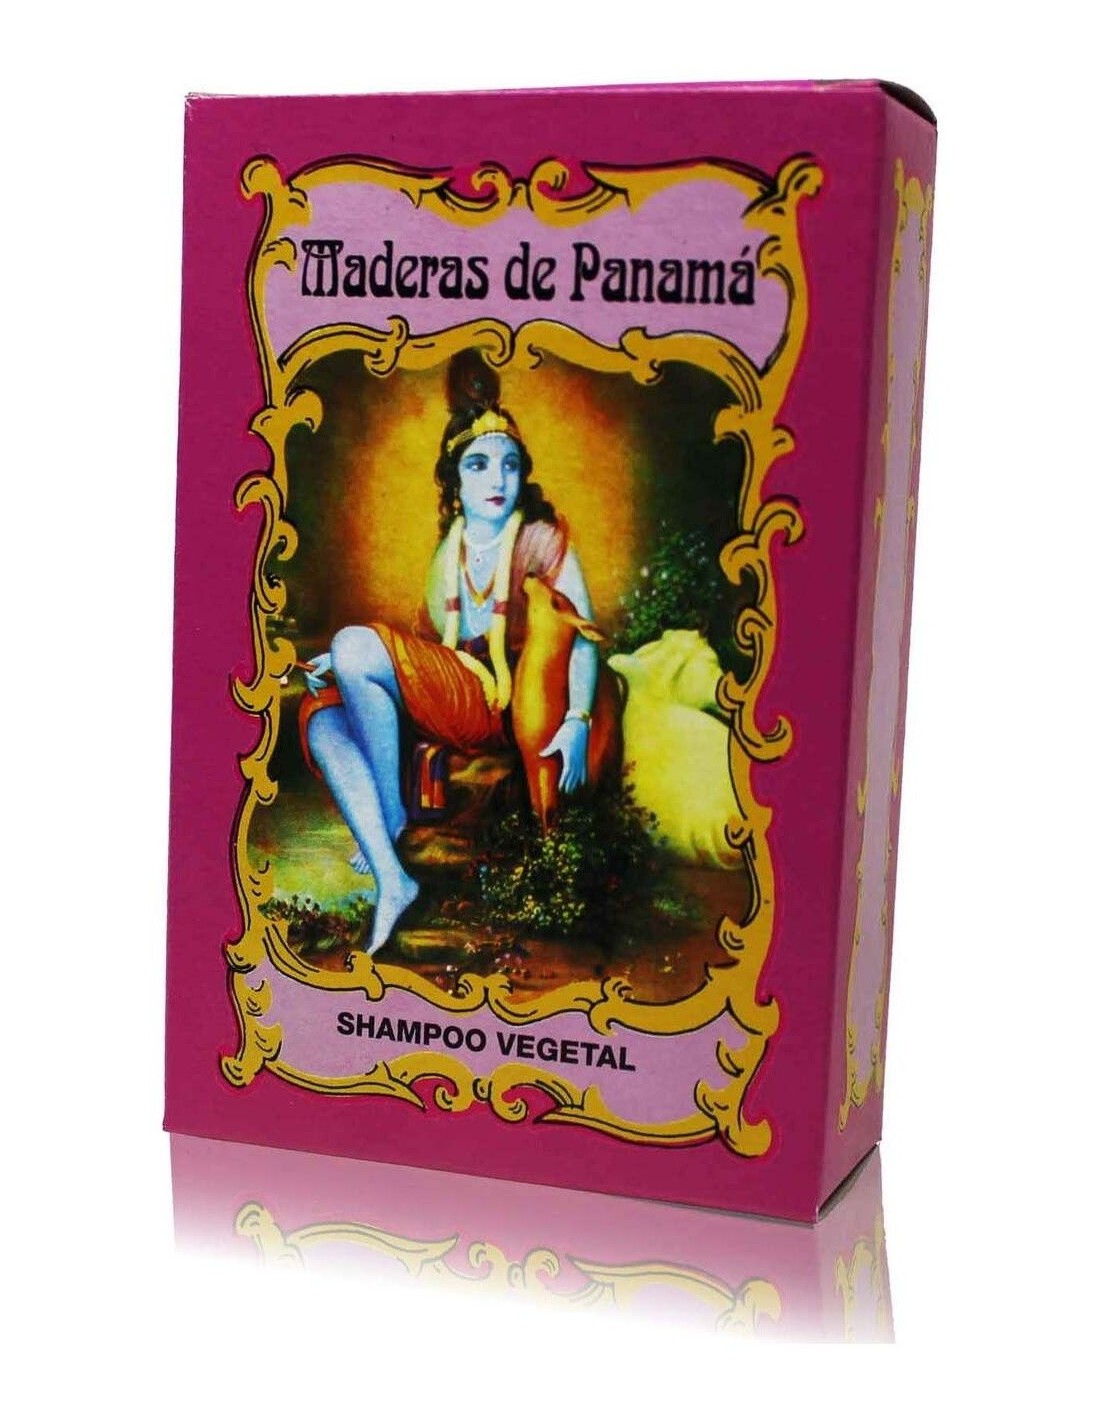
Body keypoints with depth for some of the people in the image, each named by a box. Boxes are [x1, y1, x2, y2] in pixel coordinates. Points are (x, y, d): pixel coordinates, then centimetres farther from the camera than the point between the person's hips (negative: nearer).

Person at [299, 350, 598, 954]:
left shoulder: (541, 538, 3)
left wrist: (578, 720, -20)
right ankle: (391, 879, -35)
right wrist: (341, 665, 5)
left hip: (503, 705, -6)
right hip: (443, 709, 6)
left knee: (358, 642, -24)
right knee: (321, 716, -21)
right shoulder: (448, 552, 19)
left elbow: (583, 635, -5)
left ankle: (392, 815, -13)